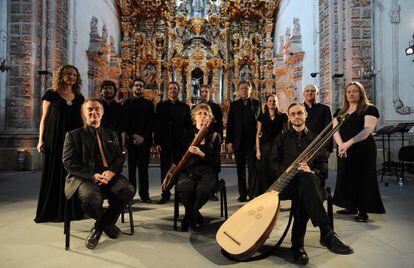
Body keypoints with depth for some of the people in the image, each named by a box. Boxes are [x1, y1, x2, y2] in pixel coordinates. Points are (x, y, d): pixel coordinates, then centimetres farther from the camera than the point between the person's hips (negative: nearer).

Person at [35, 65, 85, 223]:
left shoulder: (79, 98, 13)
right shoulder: (51, 95, 4)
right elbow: (44, 119, 2)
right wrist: (41, 140, -5)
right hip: (55, 140, -3)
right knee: (54, 174, 2)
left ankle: (72, 210, 13)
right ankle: (51, 211, 11)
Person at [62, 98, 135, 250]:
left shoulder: (111, 134, 23)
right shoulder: (73, 135, 11)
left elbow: (119, 157, 15)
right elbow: (69, 163, 0)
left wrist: (111, 171, -9)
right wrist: (92, 175, -15)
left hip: (108, 175, 3)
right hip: (84, 178, -3)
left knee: (128, 190, -28)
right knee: (91, 198, -37)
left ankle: (99, 228, -4)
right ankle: (107, 224, 2)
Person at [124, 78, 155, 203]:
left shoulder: (149, 104, 11)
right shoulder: (127, 103, 11)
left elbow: (152, 122, 4)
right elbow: (124, 122, 5)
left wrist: (143, 137, -7)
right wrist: (134, 135, -7)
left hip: (145, 140, 0)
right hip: (131, 140, 0)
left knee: (144, 167, 2)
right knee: (132, 168, 2)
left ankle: (144, 194, 6)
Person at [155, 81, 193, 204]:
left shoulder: (184, 107, 9)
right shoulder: (161, 106, 8)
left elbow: (189, 126, 8)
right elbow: (157, 125, 3)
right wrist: (157, 142, -5)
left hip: (180, 143, 0)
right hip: (165, 142, 0)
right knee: (165, 169, 4)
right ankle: (165, 194, 13)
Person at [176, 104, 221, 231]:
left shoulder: (214, 136, 11)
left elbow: (216, 160, 2)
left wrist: (201, 153, -13)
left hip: (207, 172, -1)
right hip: (188, 170, 1)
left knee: (202, 189, -35)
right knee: (183, 187, -34)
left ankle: (190, 215, -3)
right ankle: (194, 214, -4)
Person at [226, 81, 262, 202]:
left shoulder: (257, 104, 6)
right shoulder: (234, 105, 8)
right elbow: (229, 124, 4)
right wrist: (229, 141, -2)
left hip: (253, 141, -1)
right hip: (239, 142, 1)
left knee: (252, 168, 1)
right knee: (240, 168, 7)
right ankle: (242, 193, 16)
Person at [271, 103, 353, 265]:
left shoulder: (314, 138, 20)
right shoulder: (282, 138, 17)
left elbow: (323, 163, 13)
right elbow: (275, 162, 9)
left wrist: (312, 171, -9)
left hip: (309, 179, 1)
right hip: (287, 182, -1)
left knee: (303, 194, -39)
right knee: (306, 178, -39)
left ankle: (297, 244, -29)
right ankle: (327, 234, -42)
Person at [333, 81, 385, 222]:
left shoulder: (369, 109, -2)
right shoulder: (340, 112, 13)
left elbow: (367, 129, -16)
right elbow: (335, 130, 1)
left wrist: (349, 143, -28)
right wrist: (340, 144, -19)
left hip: (363, 150, -5)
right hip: (344, 151, 5)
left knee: (363, 179, -3)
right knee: (346, 178, 9)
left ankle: (363, 211, 6)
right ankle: (351, 207, 22)